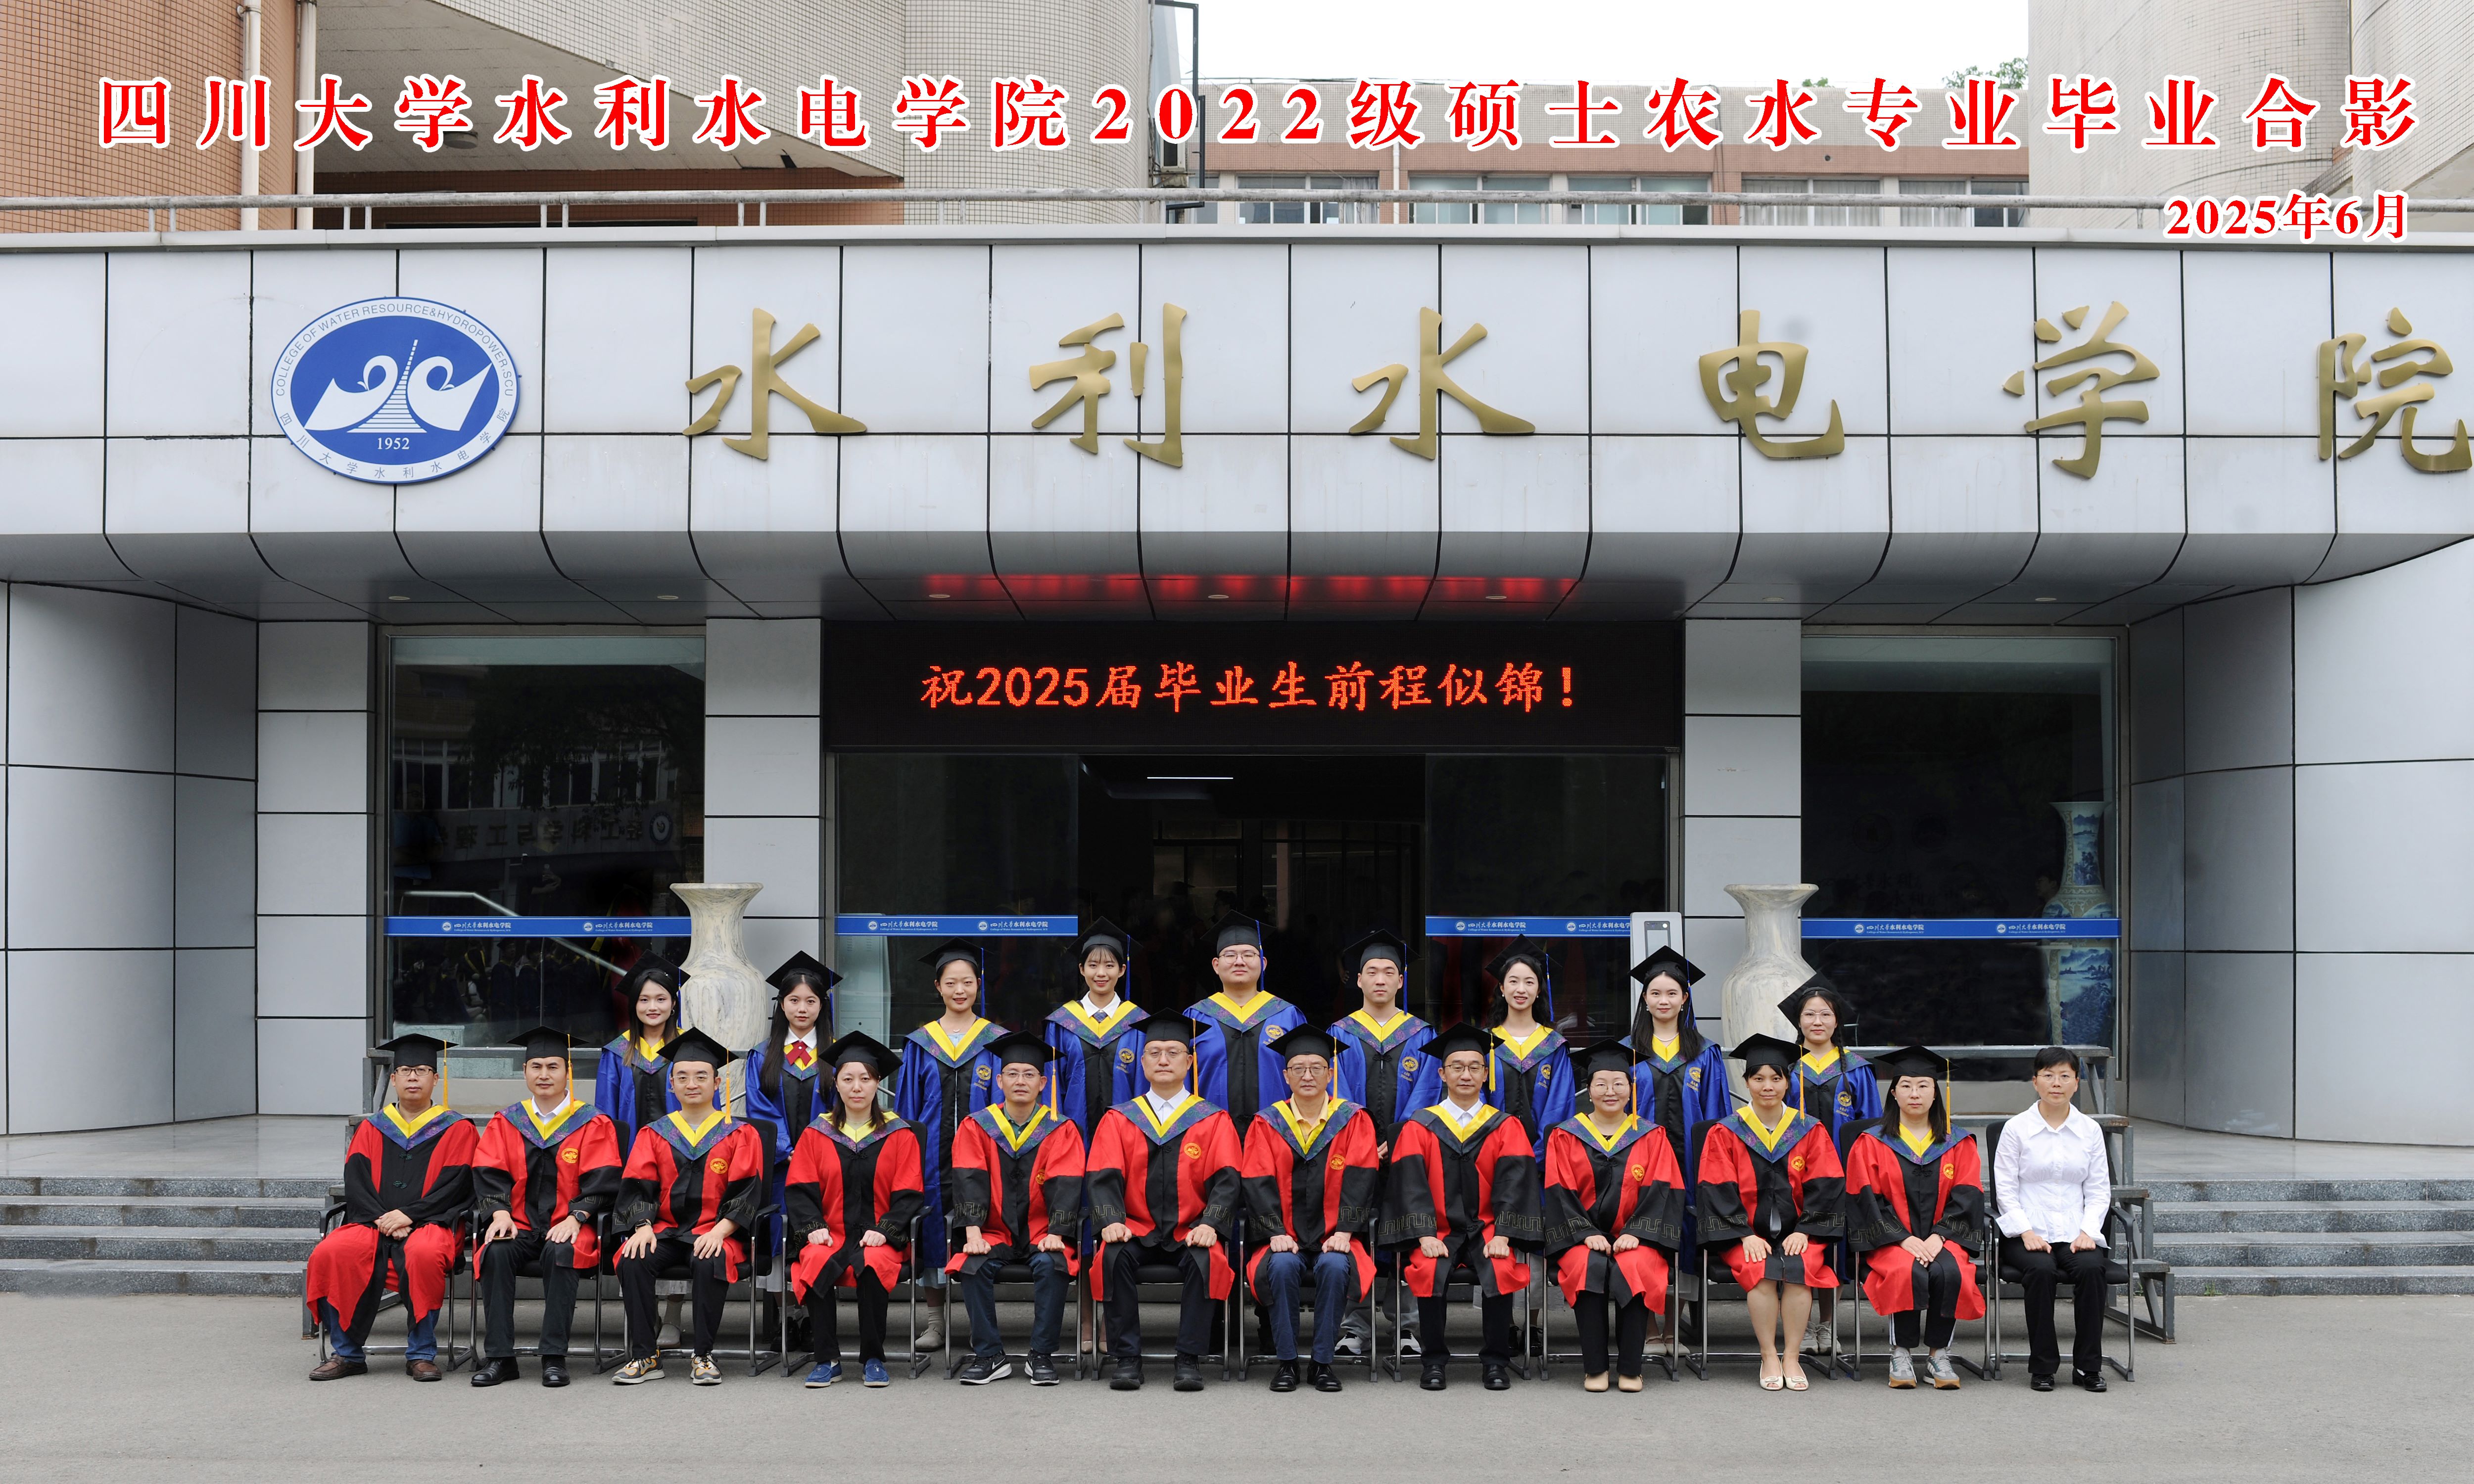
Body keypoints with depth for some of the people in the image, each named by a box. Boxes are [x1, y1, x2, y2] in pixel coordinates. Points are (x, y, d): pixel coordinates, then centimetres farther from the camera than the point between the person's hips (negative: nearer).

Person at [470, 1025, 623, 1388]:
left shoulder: (593, 1124, 6)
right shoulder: (505, 1123, 15)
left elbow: (602, 1182, -2)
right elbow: (489, 1176, 6)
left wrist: (575, 1218, -18)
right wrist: (500, 1213, -13)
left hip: (568, 1227, -2)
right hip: (519, 1226, 2)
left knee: (561, 1253, -36)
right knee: (495, 1253, -30)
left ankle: (554, 1357, -31)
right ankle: (499, 1357, -27)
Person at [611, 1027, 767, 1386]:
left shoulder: (740, 1135, 7)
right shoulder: (654, 1135, 14)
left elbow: (746, 1193, -1)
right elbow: (637, 1188, 6)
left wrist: (719, 1231, -18)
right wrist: (643, 1226, -15)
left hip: (716, 1233, -2)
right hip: (664, 1231, 2)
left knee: (709, 1263, -36)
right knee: (633, 1261, -29)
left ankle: (704, 1356, -21)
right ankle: (645, 1356, -20)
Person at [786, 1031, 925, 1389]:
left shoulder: (900, 1135, 7)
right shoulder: (816, 1134, 11)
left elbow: (908, 1194, 3)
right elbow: (799, 1188, 6)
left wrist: (884, 1230, -13)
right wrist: (812, 1226, -12)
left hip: (879, 1237, -1)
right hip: (829, 1235, 1)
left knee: (872, 1265, -35)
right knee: (816, 1263, -33)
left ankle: (873, 1360, -20)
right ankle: (827, 1360, -23)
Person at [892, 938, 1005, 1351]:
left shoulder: (996, 1042, 5)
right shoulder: (920, 1044, 8)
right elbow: (908, 1106, 8)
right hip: (932, 1157, 1)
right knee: (932, 1228, 3)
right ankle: (935, 1320, 12)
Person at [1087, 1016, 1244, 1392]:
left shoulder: (1213, 1121, 8)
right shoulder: (1119, 1119, 11)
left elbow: (1225, 1179, -3)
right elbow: (1103, 1177, 0)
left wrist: (1209, 1224, -21)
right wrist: (1112, 1220, -20)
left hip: (1191, 1231, -1)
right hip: (1137, 1230, 1)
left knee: (1205, 1260, -34)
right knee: (1114, 1257, -32)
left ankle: (1189, 1360, -23)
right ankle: (1127, 1359, -23)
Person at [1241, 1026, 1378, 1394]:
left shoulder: (1353, 1120, 6)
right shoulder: (1267, 1124, 8)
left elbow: (1359, 1179, -4)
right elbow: (1259, 1183, -2)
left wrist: (1343, 1231, -17)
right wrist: (1276, 1233, -17)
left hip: (1333, 1237, 0)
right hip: (1285, 1238, 1)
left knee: (1335, 1267, -32)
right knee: (1282, 1266, -32)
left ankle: (1323, 1362, -18)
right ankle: (1286, 1361, -18)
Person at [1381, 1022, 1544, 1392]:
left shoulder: (1506, 1127, 9)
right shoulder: (1419, 1127, 7)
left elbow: (1514, 1182, -1)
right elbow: (1411, 1183, -2)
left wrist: (1502, 1236, -16)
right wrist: (1425, 1236, -17)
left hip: (1485, 1229, 0)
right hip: (1438, 1231, 0)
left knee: (1501, 1273, -30)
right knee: (1429, 1273, -31)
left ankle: (1496, 1360, -11)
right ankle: (1435, 1360, -13)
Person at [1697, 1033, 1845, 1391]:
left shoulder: (1810, 1131, 8)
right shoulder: (1724, 1133, 5)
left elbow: (1826, 1188, 3)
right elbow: (1718, 1192, -2)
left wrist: (1804, 1232, -11)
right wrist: (1746, 1235, -15)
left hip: (1797, 1232, 1)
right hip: (1745, 1234, -1)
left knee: (1798, 1268, -30)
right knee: (1761, 1271, -31)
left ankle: (1792, 1357, -18)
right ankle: (1769, 1357, -18)